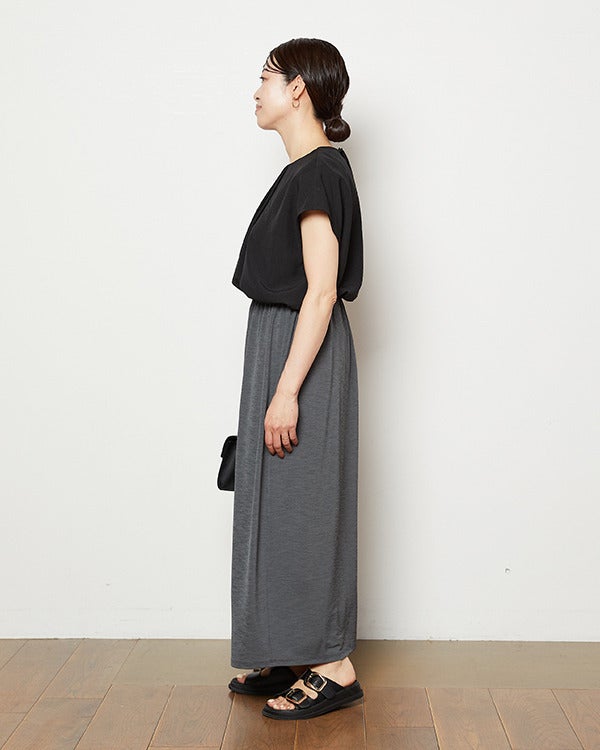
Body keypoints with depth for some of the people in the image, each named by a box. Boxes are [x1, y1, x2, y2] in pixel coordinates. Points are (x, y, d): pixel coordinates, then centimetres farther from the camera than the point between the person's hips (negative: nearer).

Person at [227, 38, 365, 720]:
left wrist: (286, 390, -23)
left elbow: (322, 290, -20)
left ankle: (333, 668, 11)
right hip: (279, 346, 10)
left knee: (302, 507, -2)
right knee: (278, 505, 14)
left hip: (302, 354, -10)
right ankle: (293, 656, 26)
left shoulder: (318, 170, -14)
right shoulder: (305, 169, 15)